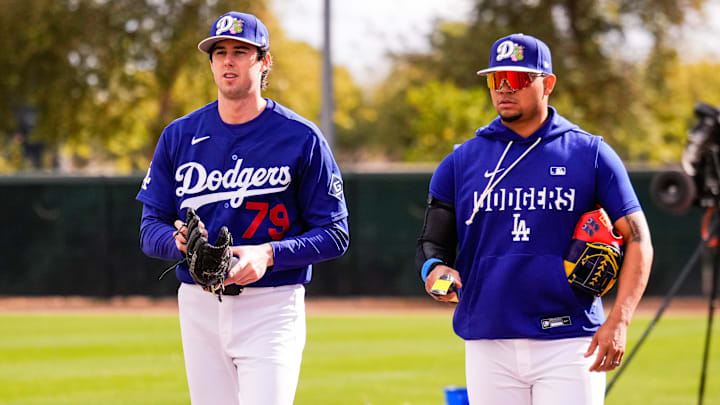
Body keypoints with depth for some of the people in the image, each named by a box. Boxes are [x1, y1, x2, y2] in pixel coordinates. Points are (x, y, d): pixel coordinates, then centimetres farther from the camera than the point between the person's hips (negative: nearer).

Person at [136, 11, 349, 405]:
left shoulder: (301, 138, -3)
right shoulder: (179, 136, 7)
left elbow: (334, 235, -3)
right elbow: (150, 229, 7)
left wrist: (268, 254, -19)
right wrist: (178, 241, -17)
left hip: (271, 308, -4)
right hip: (199, 308, 4)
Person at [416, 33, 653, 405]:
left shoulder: (589, 154, 3)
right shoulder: (461, 162, 9)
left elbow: (637, 240, 0)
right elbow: (432, 242, 11)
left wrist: (619, 320, -13)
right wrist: (436, 269, -14)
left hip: (568, 345, -2)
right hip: (488, 344, 2)